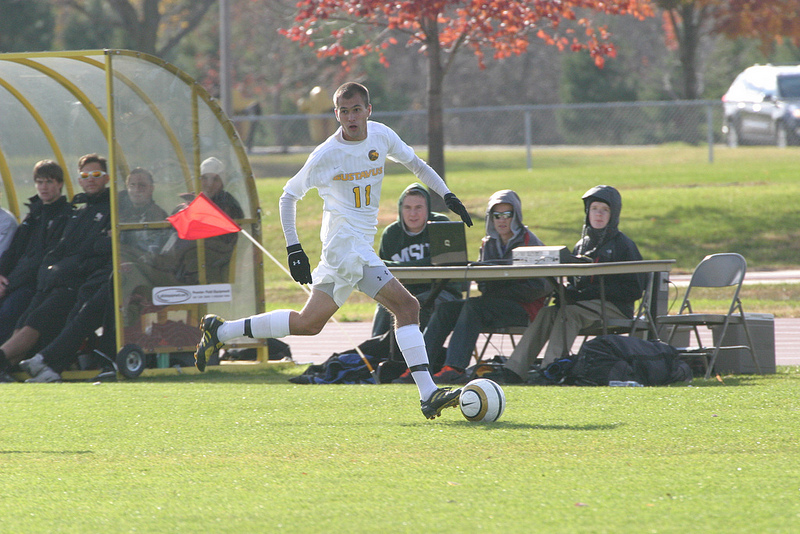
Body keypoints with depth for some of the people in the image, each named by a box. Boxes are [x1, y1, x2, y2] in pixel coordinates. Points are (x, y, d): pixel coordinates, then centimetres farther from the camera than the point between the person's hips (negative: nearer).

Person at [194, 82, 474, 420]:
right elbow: (289, 196, 0)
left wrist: (446, 195, 17)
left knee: (309, 323, 11)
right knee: (406, 306, -16)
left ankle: (220, 332, 17)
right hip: (347, 244, -8)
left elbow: (415, 164, 24)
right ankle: (428, 395, -18)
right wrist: (293, 248, -5)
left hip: (361, 245, 8)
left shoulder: (382, 136, 5)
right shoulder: (326, 155, -11)